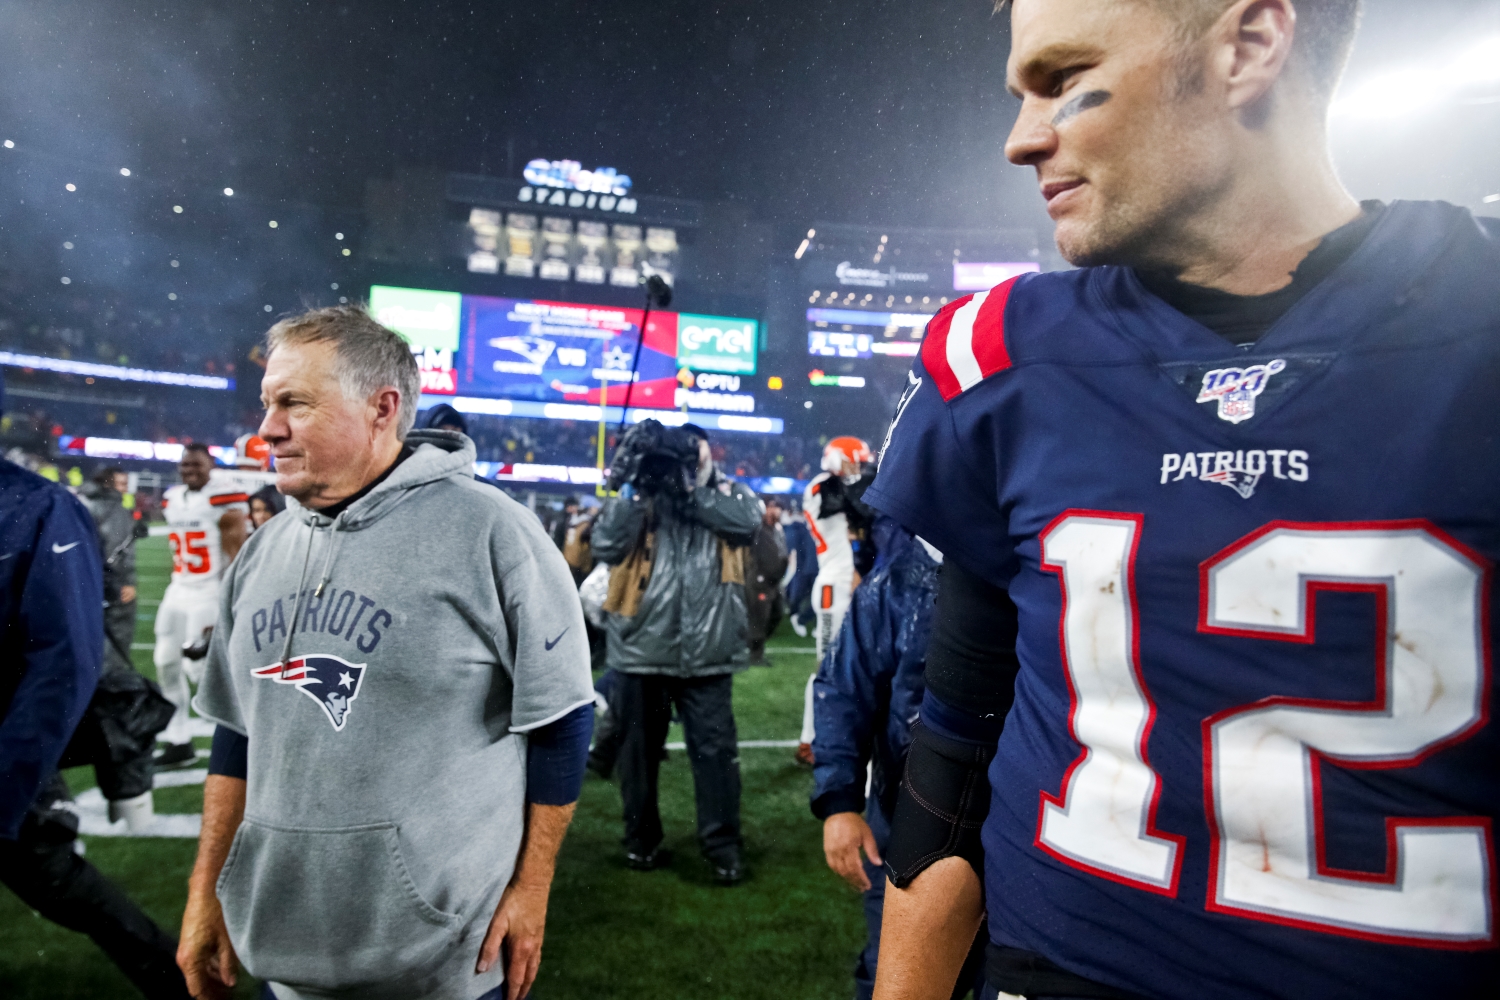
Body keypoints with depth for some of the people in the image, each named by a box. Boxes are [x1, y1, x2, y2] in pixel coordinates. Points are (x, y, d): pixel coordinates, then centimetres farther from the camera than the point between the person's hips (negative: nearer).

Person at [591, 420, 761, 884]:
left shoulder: (727, 493, 7)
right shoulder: (639, 494, 5)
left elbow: (747, 520, -16)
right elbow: (605, 545, -9)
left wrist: (691, 490, -18)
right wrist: (633, 487, -15)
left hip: (706, 653, -1)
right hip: (643, 649, 1)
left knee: (716, 749, 2)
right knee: (640, 750, 14)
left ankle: (722, 845, 15)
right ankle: (641, 840, 30)